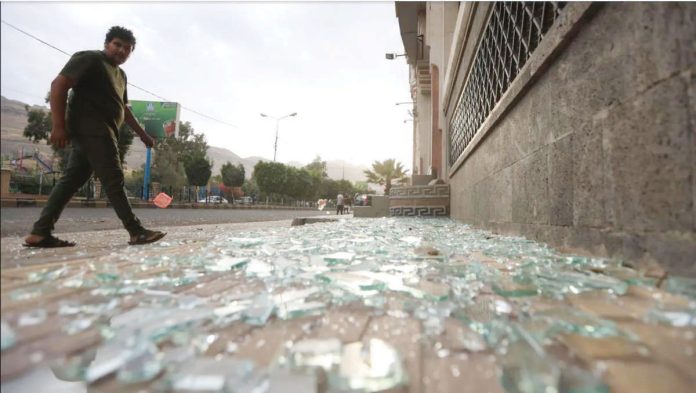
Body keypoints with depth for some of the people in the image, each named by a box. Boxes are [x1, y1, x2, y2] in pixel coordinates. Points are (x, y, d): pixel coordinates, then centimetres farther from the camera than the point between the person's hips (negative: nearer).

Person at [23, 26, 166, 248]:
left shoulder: (120, 75, 26)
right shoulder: (89, 59, -2)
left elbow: (124, 109, 33)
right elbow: (59, 84, -12)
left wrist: (143, 135, 31)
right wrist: (58, 125, -19)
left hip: (99, 132, 10)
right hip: (91, 128, -10)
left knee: (72, 179, 5)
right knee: (113, 178, -13)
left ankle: (40, 233, 7)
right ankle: (136, 232, -12)